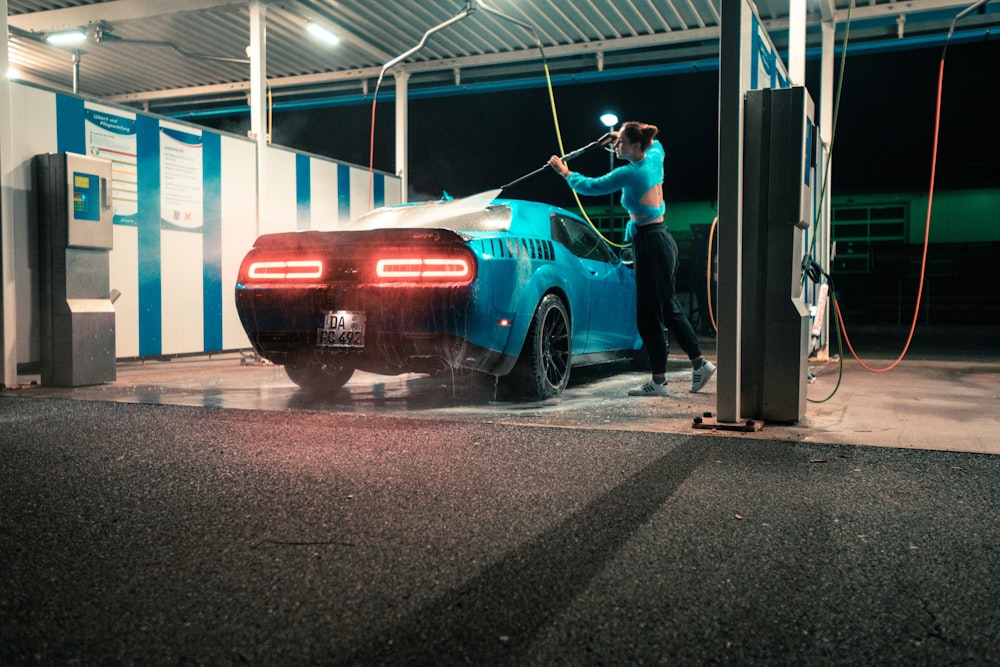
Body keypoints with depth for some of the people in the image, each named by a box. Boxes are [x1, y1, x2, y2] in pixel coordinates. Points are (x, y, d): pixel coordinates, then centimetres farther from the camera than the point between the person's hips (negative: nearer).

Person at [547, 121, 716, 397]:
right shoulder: (654, 158, 6)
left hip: (650, 244, -9)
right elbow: (654, 144, 32)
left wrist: (565, 173, 4)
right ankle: (699, 363, 23)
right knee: (668, 307, 17)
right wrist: (623, 137, 30)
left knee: (650, 314, -2)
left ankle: (659, 381, 6)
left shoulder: (630, 173, -17)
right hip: (661, 239, 9)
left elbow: (591, 186, -10)